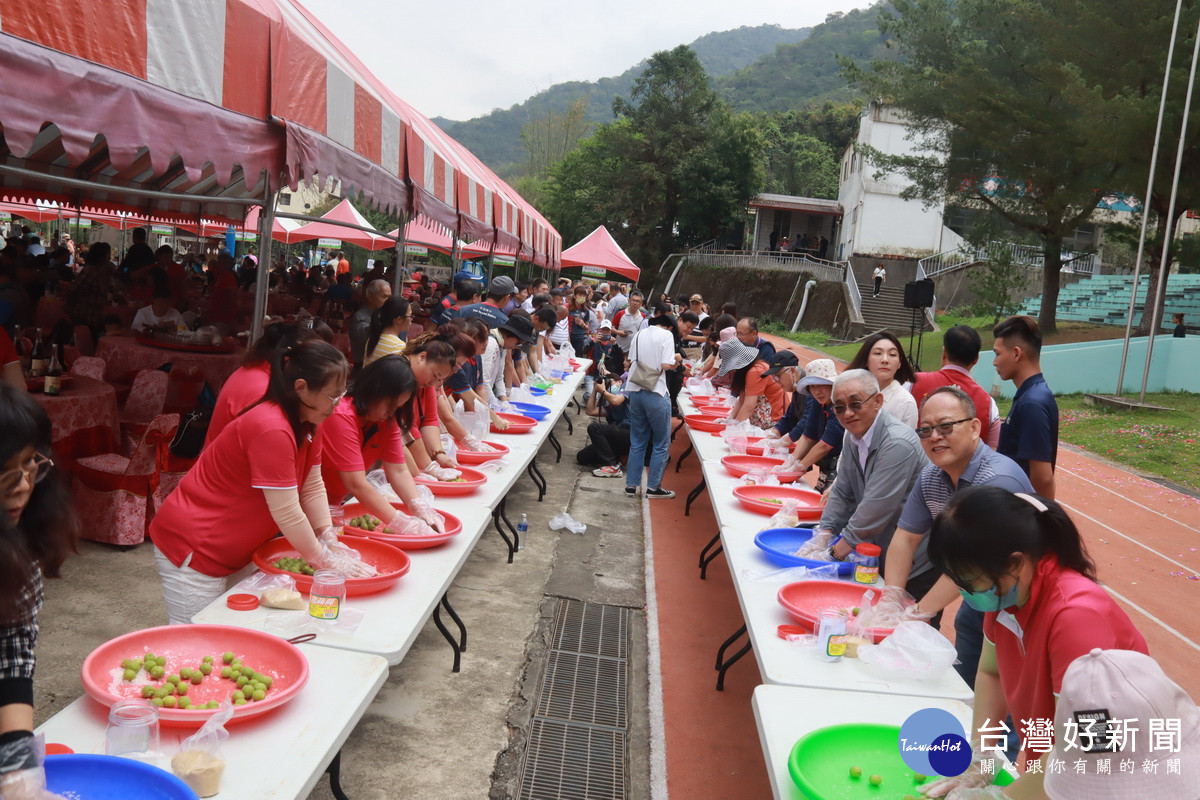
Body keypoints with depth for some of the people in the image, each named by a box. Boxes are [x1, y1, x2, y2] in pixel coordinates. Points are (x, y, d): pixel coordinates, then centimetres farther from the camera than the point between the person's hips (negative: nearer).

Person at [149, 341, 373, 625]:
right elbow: (286, 512, -26)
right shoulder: (272, 430, -29)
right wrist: (324, 561, -17)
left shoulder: (307, 423, 0)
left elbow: (313, 488, 3)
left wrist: (329, 542, -5)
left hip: (235, 551, 9)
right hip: (193, 548, -9)